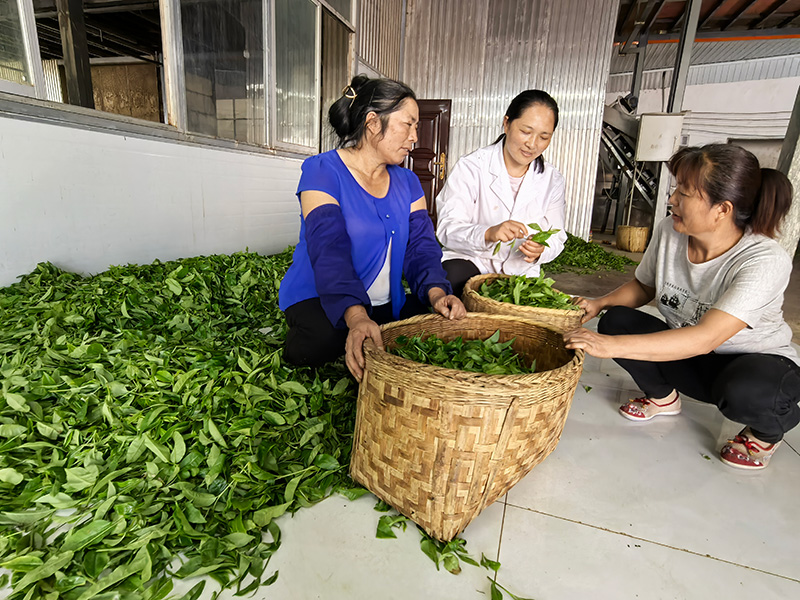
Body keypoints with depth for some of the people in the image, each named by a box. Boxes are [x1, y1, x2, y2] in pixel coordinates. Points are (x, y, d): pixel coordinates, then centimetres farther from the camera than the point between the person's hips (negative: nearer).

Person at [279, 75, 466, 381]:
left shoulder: (407, 182, 9)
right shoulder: (322, 171, -11)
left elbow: (421, 244, -1)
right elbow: (329, 250, -26)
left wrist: (436, 292, -24)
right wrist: (356, 316, -42)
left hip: (386, 305, 6)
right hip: (318, 298, -5)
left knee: (447, 321, -16)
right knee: (324, 340, -37)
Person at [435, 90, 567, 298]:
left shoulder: (552, 180, 5)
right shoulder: (471, 167, -9)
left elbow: (556, 239, 8)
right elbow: (447, 229, -15)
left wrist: (540, 250, -18)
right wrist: (488, 233, -36)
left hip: (521, 273, 3)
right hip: (470, 262, -3)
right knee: (453, 275, -35)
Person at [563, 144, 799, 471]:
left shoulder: (765, 261, -30)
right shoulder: (668, 231, -14)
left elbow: (705, 338, -40)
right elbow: (643, 287, 3)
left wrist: (612, 346, -47)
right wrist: (598, 304, -15)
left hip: (761, 363, -4)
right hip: (688, 356, 5)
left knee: (741, 391, -38)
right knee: (615, 321, -16)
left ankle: (767, 431, 4)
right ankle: (663, 395, 13)